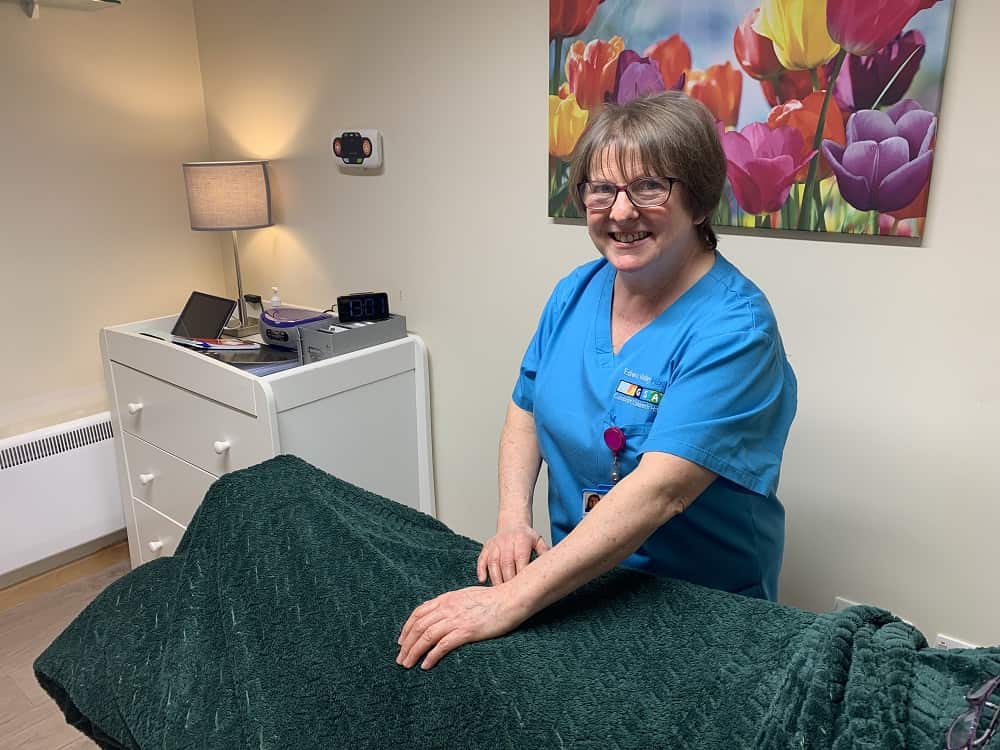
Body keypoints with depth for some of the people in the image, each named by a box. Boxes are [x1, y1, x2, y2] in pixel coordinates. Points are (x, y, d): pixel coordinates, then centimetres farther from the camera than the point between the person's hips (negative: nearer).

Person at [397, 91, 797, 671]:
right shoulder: (575, 293, -5)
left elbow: (660, 490, -34)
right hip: (579, 579, 5)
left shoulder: (734, 328, -25)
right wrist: (513, 520, -12)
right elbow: (527, 409, 4)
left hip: (702, 608, -5)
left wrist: (511, 601, -37)